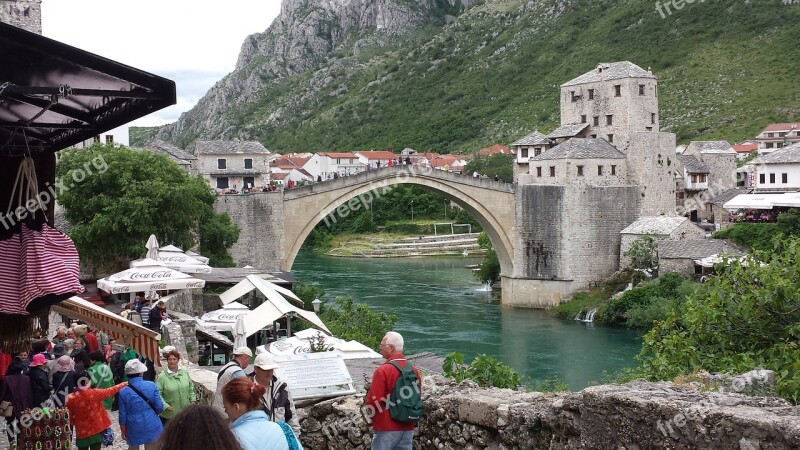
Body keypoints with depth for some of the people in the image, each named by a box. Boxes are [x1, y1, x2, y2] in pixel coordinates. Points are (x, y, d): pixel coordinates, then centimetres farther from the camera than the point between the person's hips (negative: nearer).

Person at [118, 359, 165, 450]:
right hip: (152, 428, 0)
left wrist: (123, 432, 9)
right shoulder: (152, 385, -10)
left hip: (134, 429, 0)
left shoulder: (123, 392, -10)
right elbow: (159, 407, -9)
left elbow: (123, 415, -5)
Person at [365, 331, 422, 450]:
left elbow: (372, 402, -15)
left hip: (387, 427, -6)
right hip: (408, 427, 6)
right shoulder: (414, 370, 6)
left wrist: (366, 401, 6)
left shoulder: (383, 370, -15)